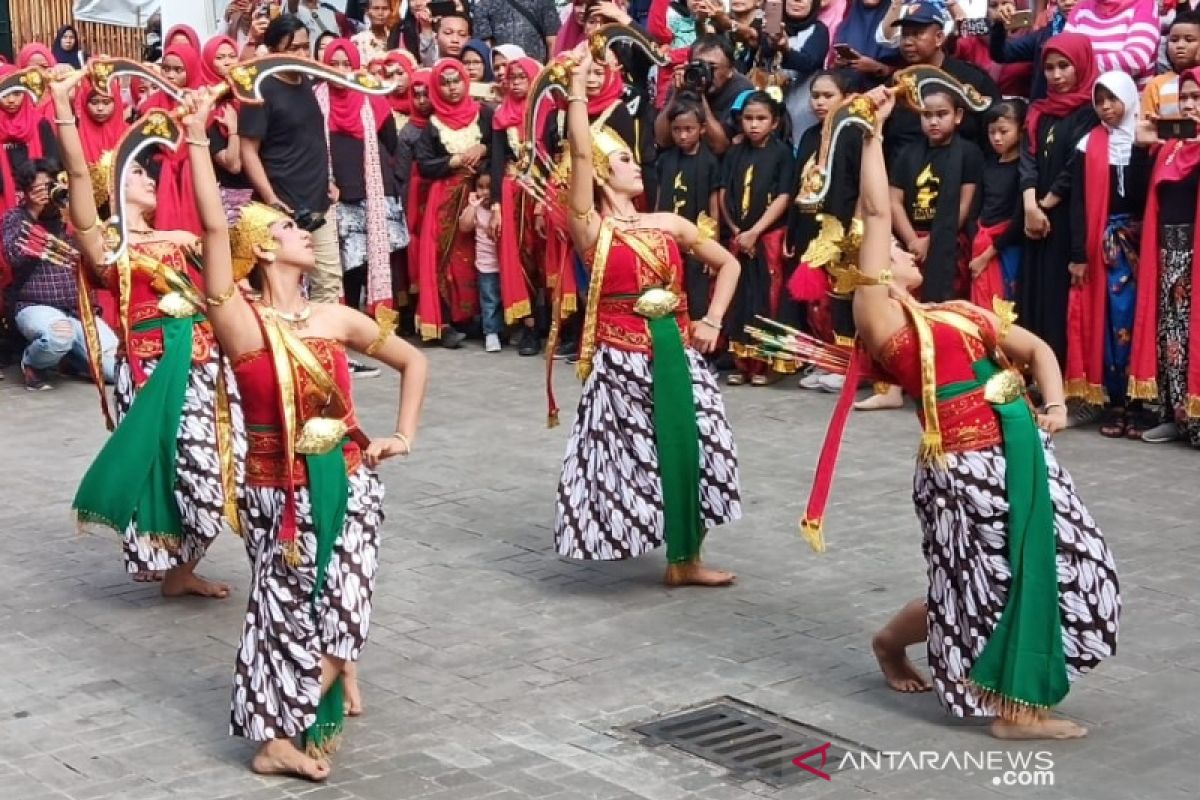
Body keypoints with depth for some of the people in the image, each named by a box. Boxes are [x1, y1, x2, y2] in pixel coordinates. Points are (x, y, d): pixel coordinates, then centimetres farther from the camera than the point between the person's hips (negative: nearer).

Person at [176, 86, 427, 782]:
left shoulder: (336, 317, 3)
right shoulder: (242, 323, -9)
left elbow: (413, 359, 15)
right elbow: (215, 228, -20)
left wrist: (404, 434, 6)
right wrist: (197, 138, -23)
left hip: (348, 477, 4)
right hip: (277, 485, -3)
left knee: (339, 601, -3)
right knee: (287, 604, 1)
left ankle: (290, 731, 14)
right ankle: (281, 734, 14)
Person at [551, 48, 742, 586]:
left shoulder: (669, 224, 10)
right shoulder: (591, 230, -4)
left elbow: (727, 264, 19)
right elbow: (581, 153, -15)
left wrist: (712, 321, 7)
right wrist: (577, 84, -15)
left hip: (675, 353, 5)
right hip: (621, 359, -5)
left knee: (688, 446, 5)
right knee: (632, 451, -1)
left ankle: (685, 557, 16)